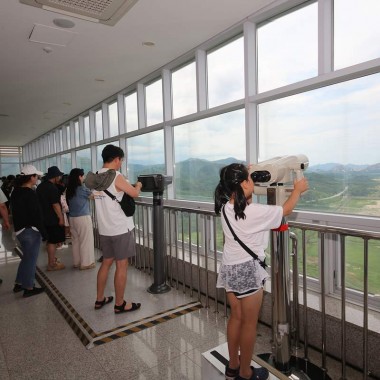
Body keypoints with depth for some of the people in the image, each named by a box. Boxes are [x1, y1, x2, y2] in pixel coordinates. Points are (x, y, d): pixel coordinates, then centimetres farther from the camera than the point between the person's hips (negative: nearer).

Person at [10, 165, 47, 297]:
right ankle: (28, 288, 12)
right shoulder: (30, 194, -21)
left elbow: (15, 211, 15)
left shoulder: (15, 192, 8)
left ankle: (18, 284, 30)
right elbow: (36, 215, -21)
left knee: (26, 257, 22)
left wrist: (17, 226, 22)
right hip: (30, 230, -9)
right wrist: (44, 232, -15)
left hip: (19, 229, 9)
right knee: (30, 259, 2)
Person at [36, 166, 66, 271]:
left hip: (44, 217, 9)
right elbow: (55, 204, -21)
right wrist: (61, 218, -16)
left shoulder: (40, 186, 12)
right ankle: (51, 264, 5)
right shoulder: (52, 187, -18)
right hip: (53, 218, -9)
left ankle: (52, 259, 33)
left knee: (50, 240, 20)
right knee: (53, 241, -2)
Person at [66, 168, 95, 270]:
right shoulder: (82, 188, -14)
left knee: (75, 240, 14)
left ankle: (76, 262, 23)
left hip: (72, 218, 7)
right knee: (86, 240, 3)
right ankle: (86, 263, 9)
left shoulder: (69, 189, 5)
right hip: (83, 217, -7)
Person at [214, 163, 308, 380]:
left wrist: (247, 185, 16)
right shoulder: (254, 212, -20)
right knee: (249, 323, 10)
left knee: (236, 317, 20)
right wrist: (298, 190, 11)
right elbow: (286, 210, -5)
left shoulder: (225, 208, -2)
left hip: (230, 268, 7)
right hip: (248, 269, -7)